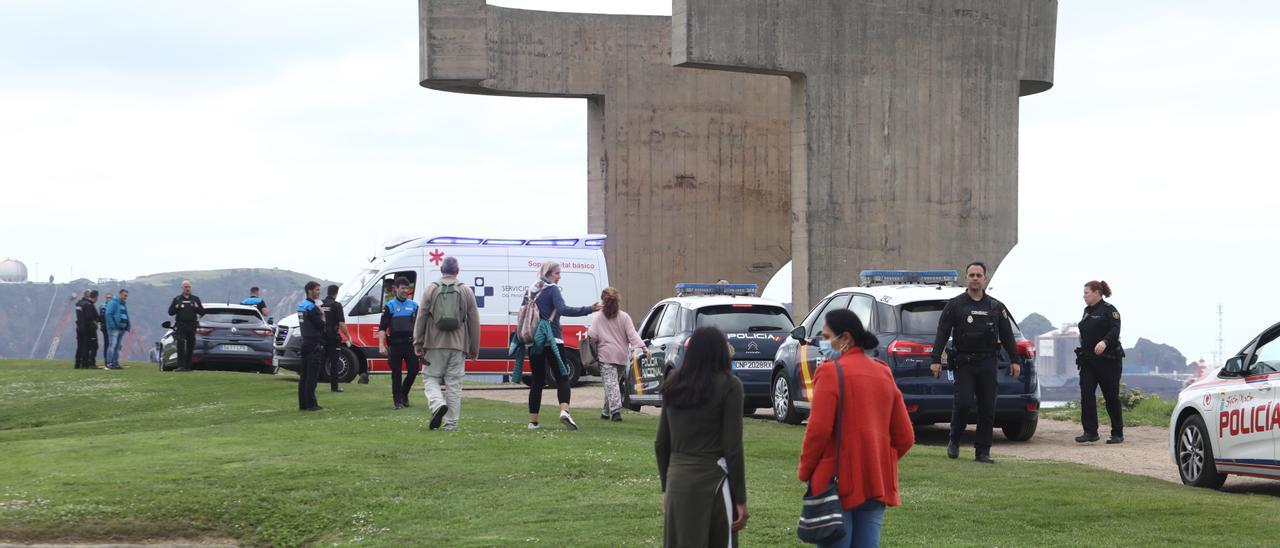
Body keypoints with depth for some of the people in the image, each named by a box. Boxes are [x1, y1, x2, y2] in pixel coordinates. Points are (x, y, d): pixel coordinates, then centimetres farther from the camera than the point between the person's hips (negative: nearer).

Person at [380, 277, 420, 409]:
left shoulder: (414, 305, 12)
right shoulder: (389, 306, 1)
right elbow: (382, 328, -3)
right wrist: (381, 345, -14)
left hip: (410, 343, 3)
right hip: (395, 344, -3)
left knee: (414, 370, -2)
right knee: (396, 374, 1)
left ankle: (404, 394, 21)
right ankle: (398, 400, 8)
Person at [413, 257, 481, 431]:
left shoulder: (431, 290, 3)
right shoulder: (466, 291, 7)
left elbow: (421, 318, 0)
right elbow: (474, 321, 8)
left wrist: (418, 343, 4)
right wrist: (474, 348, 14)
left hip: (435, 344, -1)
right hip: (458, 345, 2)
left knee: (430, 378, 6)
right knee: (454, 383, 5)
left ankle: (438, 404, -21)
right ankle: (451, 422, 4)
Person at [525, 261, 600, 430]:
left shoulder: (531, 292, 12)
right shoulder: (552, 290, -7)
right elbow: (563, 309, -21)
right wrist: (589, 309, -26)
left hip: (534, 343, 6)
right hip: (552, 341, -5)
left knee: (537, 381, 12)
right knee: (562, 378, -3)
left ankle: (533, 421, 10)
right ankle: (564, 411, -25)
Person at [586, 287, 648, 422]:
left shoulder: (598, 317, 0)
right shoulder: (624, 317, 5)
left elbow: (592, 335, -7)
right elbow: (632, 334, -3)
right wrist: (643, 347, -8)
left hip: (606, 355, -3)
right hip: (622, 355, 3)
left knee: (610, 384, -9)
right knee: (615, 383, 16)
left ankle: (615, 410, -25)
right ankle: (606, 411, 23)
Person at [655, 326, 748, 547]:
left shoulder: (673, 386, 8)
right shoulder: (729, 386, -7)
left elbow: (661, 443, 11)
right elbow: (733, 448, -10)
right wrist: (740, 499, -6)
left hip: (678, 480, 5)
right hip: (712, 480, -5)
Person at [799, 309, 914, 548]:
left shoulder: (830, 372, -9)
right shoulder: (883, 373, 12)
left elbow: (819, 429, -16)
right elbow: (905, 437, 13)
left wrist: (805, 471, -4)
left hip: (838, 483, -6)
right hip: (877, 484, 6)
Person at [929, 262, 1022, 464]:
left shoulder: (996, 307, 12)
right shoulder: (955, 305, 4)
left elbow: (1007, 336, 15)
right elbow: (942, 333, 0)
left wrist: (1014, 361, 8)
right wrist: (936, 359, -9)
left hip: (987, 364, 3)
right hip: (964, 363, -3)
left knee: (987, 409, 0)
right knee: (963, 402, -15)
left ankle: (982, 452, 6)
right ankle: (954, 441, 7)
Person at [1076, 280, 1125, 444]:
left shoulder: (1109, 310, -7)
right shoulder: (1087, 311, 16)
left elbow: (1115, 330, -21)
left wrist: (1105, 342, -38)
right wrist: (1082, 354, 16)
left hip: (1108, 360, -7)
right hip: (1088, 360, 7)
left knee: (1111, 396, 1)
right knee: (1086, 394, -6)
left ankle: (1117, 433, 10)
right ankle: (1090, 432, -6)